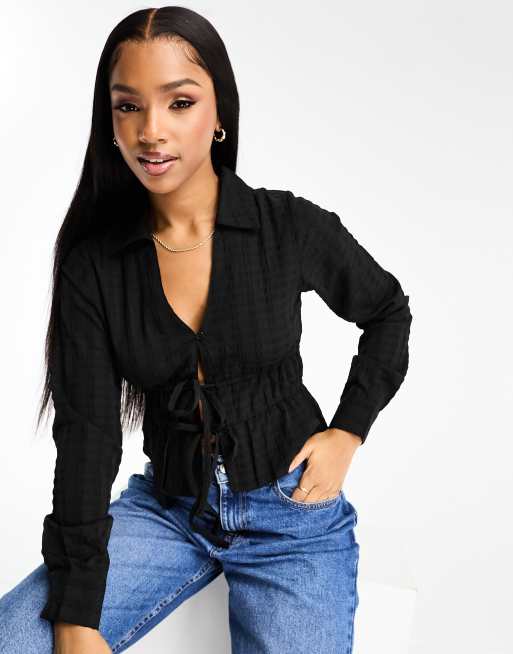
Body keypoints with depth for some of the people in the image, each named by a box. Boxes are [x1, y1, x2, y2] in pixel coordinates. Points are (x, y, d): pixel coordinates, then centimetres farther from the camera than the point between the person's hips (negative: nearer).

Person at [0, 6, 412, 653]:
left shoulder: (293, 228, -10)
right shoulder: (91, 265, -6)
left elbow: (387, 312, 9)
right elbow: (86, 431, -10)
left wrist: (348, 431, -3)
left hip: (292, 512, -1)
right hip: (165, 508, 2)